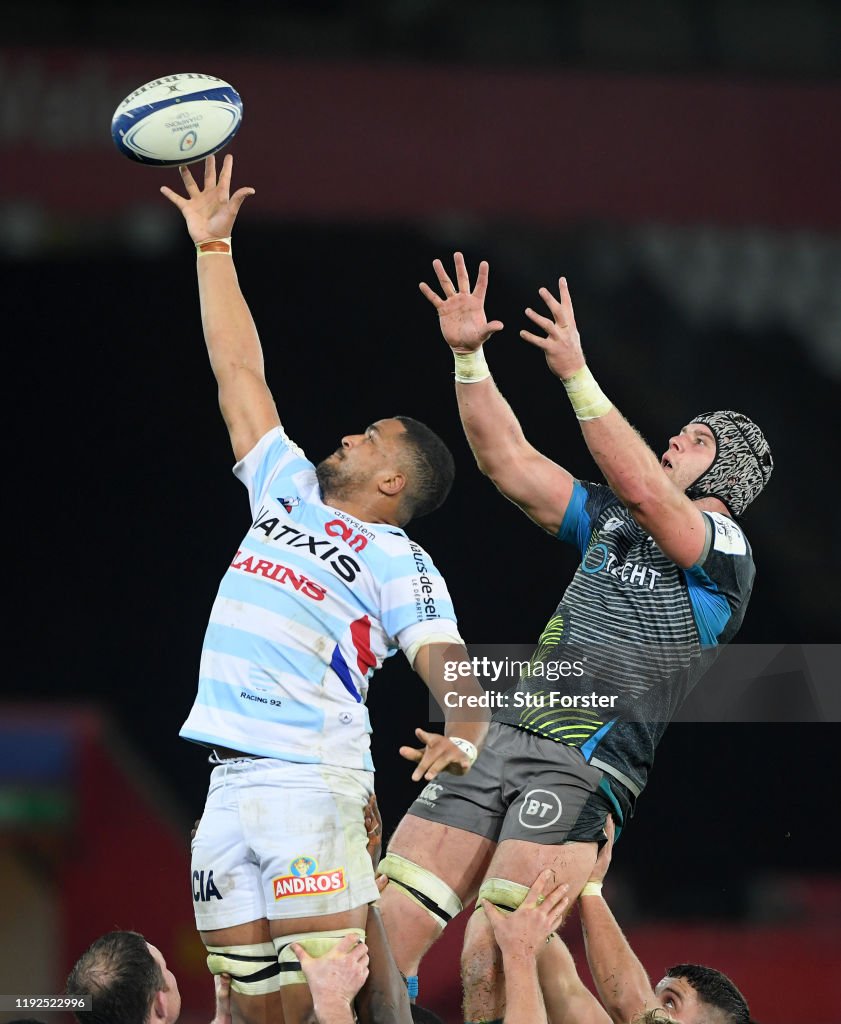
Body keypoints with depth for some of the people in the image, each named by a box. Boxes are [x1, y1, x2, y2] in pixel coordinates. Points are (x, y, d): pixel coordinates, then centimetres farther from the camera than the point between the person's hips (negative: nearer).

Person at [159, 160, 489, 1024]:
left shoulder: (398, 563, 2)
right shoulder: (287, 490, 20)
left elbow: (450, 669, -10)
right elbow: (239, 374, 25)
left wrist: (464, 732, -33)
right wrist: (211, 247, 26)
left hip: (310, 780, -6)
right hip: (229, 782, 6)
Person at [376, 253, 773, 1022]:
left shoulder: (725, 547, 1)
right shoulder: (608, 521, 22)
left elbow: (643, 488, -17)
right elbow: (510, 462, 18)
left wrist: (576, 374, -24)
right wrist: (468, 356, 7)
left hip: (584, 768, -7)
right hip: (498, 739, 7)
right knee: (382, 935, -6)